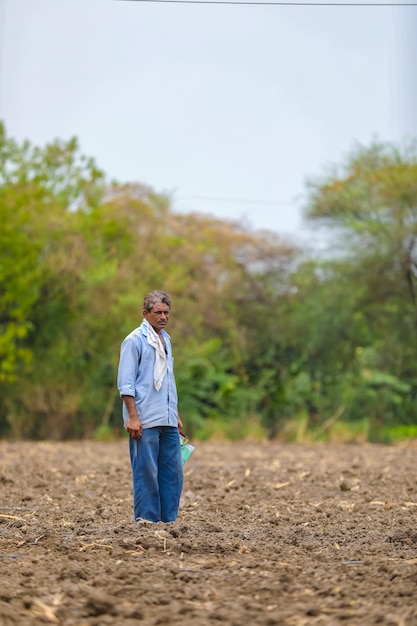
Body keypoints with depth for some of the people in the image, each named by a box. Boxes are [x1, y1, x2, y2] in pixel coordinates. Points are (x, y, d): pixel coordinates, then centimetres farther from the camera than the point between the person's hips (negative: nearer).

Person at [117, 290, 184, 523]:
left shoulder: (166, 339, 18)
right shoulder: (135, 340, -6)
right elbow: (125, 384, -10)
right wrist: (133, 417, -17)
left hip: (167, 421, 8)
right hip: (145, 421, -8)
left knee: (174, 472, 6)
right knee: (147, 473, -5)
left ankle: (169, 520, 12)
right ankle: (147, 521, 1)